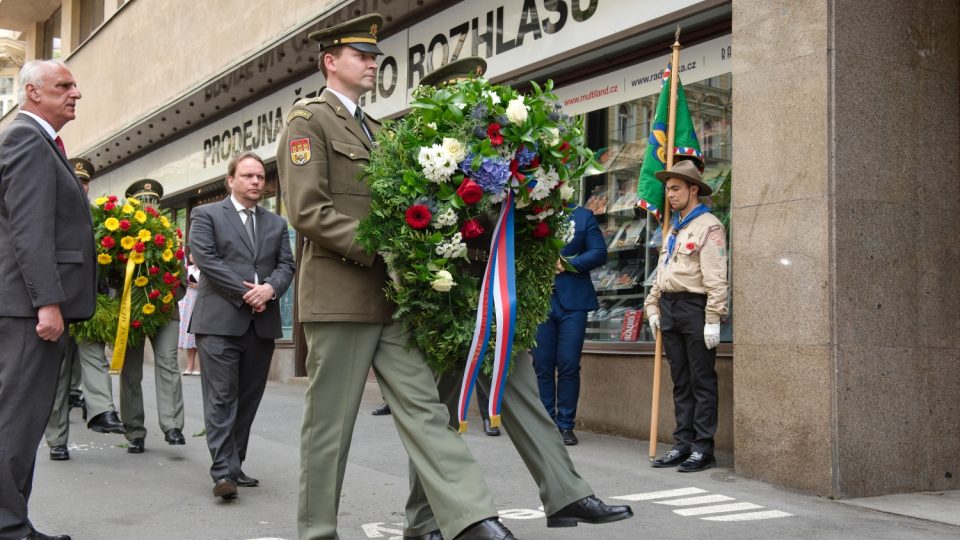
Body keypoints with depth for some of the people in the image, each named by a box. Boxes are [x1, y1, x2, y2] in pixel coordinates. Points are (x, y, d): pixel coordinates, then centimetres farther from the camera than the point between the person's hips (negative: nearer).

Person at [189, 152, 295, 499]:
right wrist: (245, 292, -13)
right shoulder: (206, 216, 5)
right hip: (220, 320, -5)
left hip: (263, 323, 5)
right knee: (222, 397, -7)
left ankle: (234, 464, 16)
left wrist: (270, 288, -12)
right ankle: (224, 471, -8)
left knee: (249, 398, 7)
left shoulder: (276, 223, 19)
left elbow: (286, 264, 10)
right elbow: (206, 260, -7)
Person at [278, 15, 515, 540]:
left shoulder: (374, 129, 22)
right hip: (339, 296, -7)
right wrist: (378, 250, -19)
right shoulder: (308, 119, -1)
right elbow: (308, 211, -13)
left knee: (423, 406, -2)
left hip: (390, 295, 7)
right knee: (329, 422, 2)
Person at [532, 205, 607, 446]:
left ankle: (566, 425, 7)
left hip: (572, 301, 0)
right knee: (542, 365, 3)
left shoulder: (583, 216, 9)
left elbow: (599, 253, 2)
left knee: (569, 365, -1)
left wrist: (566, 264, -8)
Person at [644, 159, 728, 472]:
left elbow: (716, 278, -14)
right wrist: (653, 307, 16)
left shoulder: (708, 226, -8)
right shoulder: (673, 229, 19)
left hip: (695, 306, -8)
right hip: (669, 308, 8)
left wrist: (713, 320, -19)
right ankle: (683, 444, 16)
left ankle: (703, 448, 2)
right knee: (681, 382, 11)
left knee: (702, 381, -2)